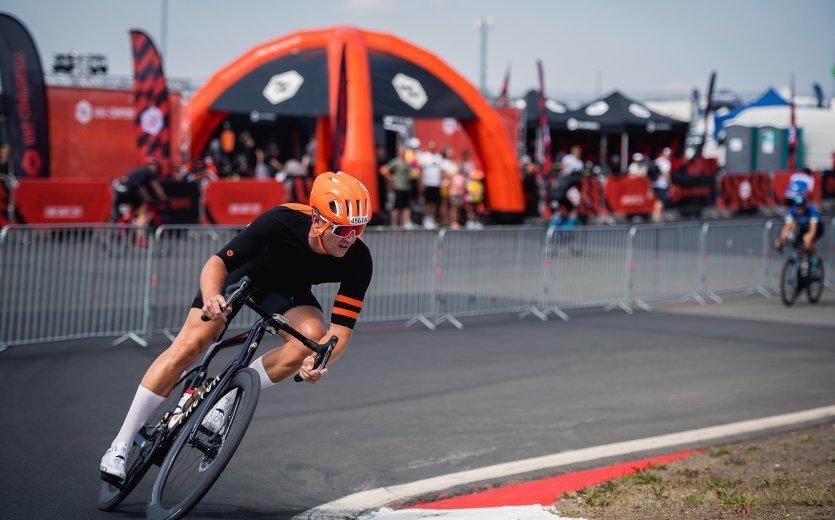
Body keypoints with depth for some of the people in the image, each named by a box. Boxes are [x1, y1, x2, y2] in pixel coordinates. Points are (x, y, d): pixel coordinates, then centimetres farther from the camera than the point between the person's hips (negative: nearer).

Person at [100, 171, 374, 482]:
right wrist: (210, 296, -56)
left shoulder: (358, 260, -30)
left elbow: (342, 329, -30)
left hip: (288, 290, 2)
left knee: (311, 338, -29)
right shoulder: (282, 221, -37)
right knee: (188, 347, -17)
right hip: (244, 271, -2)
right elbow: (217, 262, -35)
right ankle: (121, 444, -6)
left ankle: (224, 402, -12)